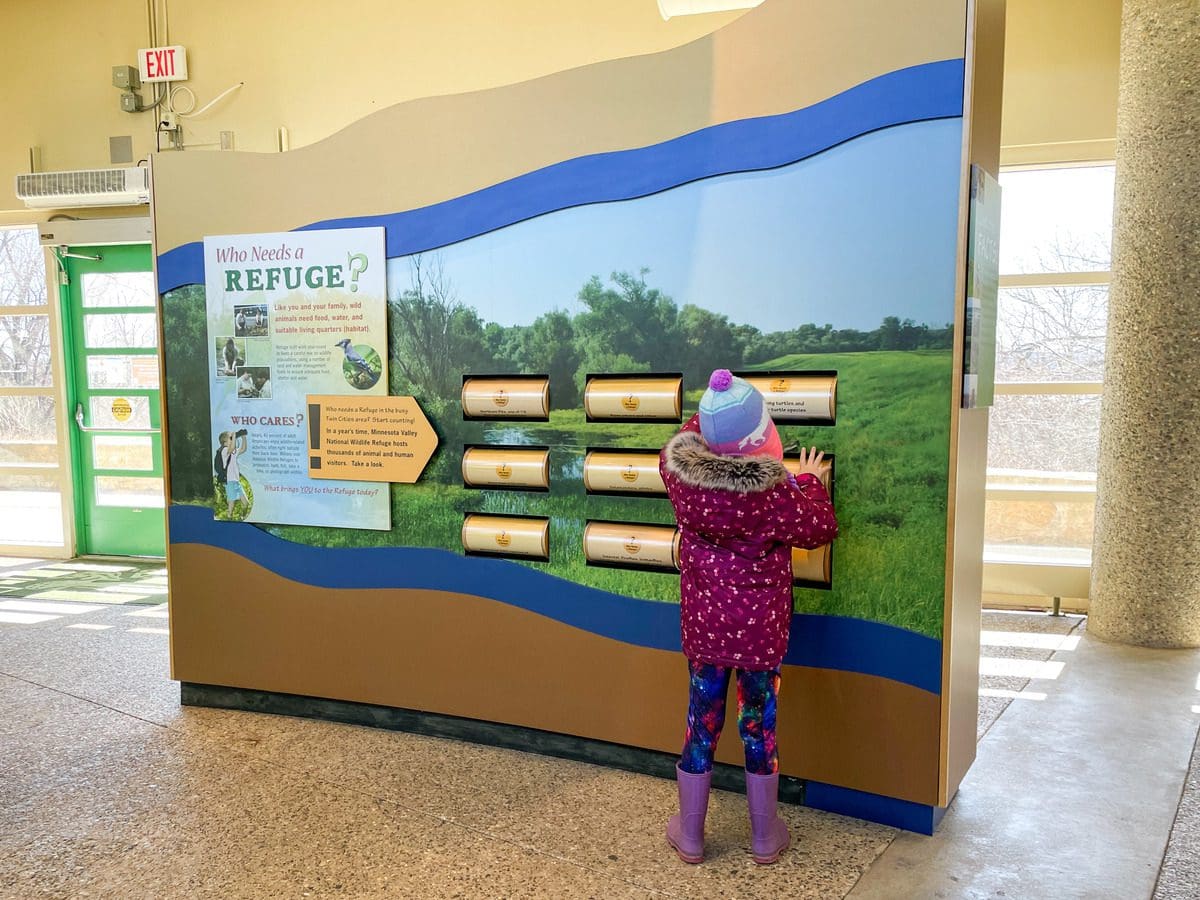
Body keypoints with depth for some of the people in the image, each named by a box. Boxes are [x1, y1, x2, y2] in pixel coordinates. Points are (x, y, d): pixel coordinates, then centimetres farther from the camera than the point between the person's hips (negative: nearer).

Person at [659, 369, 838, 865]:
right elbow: (820, 528, -7)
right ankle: (765, 835, 31)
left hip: (702, 621, 3)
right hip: (760, 625, -3)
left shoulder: (677, 466, -13)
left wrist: (713, 415, 20)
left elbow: (690, 436, 12)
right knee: (759, 722, 14)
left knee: (702, 717, 17)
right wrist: (810, 480, 8)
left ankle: (690, 835, 30)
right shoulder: (772, 490, -24)